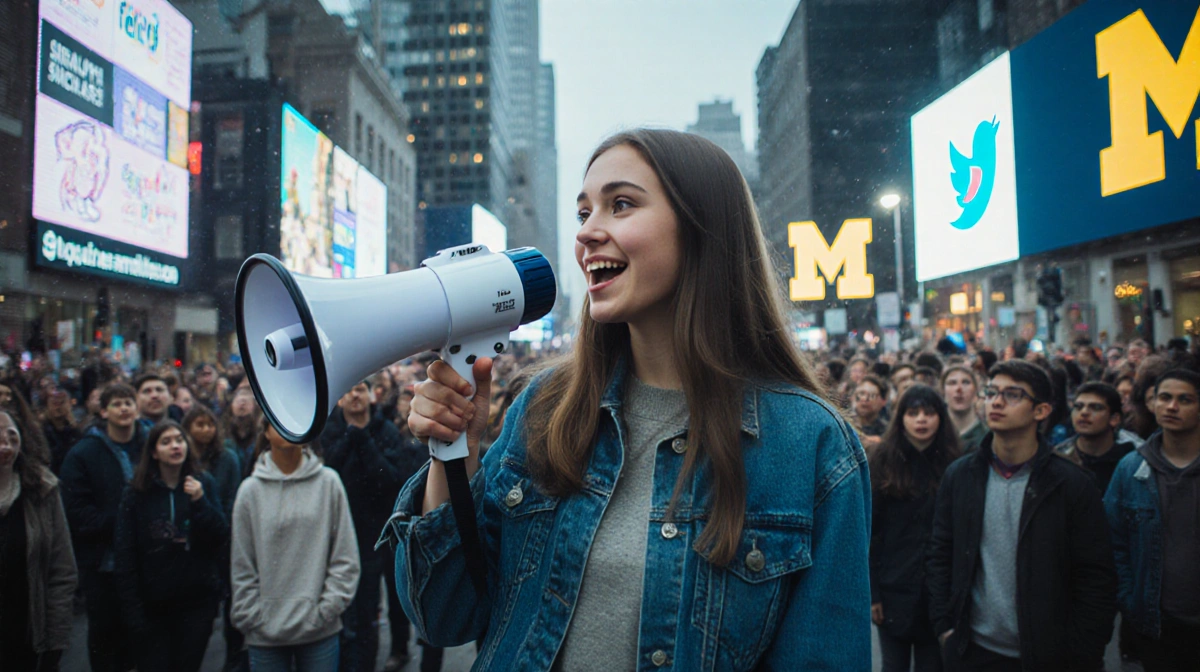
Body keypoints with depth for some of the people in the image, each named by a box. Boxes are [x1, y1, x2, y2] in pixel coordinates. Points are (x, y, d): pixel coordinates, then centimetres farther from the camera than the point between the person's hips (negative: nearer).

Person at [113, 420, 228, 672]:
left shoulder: (204, 484, 2)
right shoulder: (137, 493, -2)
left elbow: (221, 536, -3)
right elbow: (125, 555, -4)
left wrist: (200, 501, -17)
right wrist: (132, 610, -8)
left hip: (197, 601, 1)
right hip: (152, 604, -1)